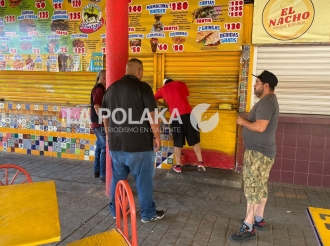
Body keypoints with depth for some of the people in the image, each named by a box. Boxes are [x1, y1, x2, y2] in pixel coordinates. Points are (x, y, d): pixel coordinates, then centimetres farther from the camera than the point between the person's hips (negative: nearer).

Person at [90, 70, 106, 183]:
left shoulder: (97, 88, 16)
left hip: (97, 123, 10)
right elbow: (97, 106, -24)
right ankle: (103, 175, -3)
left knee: (99, 146, 15)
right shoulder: (99, 89, -14)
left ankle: (97, 171, 24)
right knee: (105, 148, -7)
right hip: (100, 124, -10)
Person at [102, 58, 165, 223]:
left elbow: (105, 116, 16)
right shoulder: (143, 87, -10)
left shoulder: (111, 88, 9)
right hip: (139, 144, -6)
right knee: (144, 180, 7)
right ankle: (148, 214, 20)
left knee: (117, 178, 18)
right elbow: (151, 116, -14)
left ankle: (115, 210, 31)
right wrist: (157, 137, -3)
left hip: (116, 143, 6)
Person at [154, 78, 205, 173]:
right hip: (188, 113, 0)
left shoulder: (162, 89, 18)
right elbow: (187, 98, 20)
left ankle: (178, 166, 17)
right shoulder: (182, 84, 18)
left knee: (177, 142, 11)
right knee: (195, 140, 11)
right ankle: (200, 163, 11)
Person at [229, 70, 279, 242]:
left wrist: (243, 121, -14)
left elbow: (260, 127, -28)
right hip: (263, 150, 11)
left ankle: (248, 227, 0)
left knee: (253, 188, -6)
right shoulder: (269, 100, 15)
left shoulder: (266, 102, -19)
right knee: (260, 187, 16)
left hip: (258, 152, -11)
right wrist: (247, 122, 9)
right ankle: (258, 219, 28)